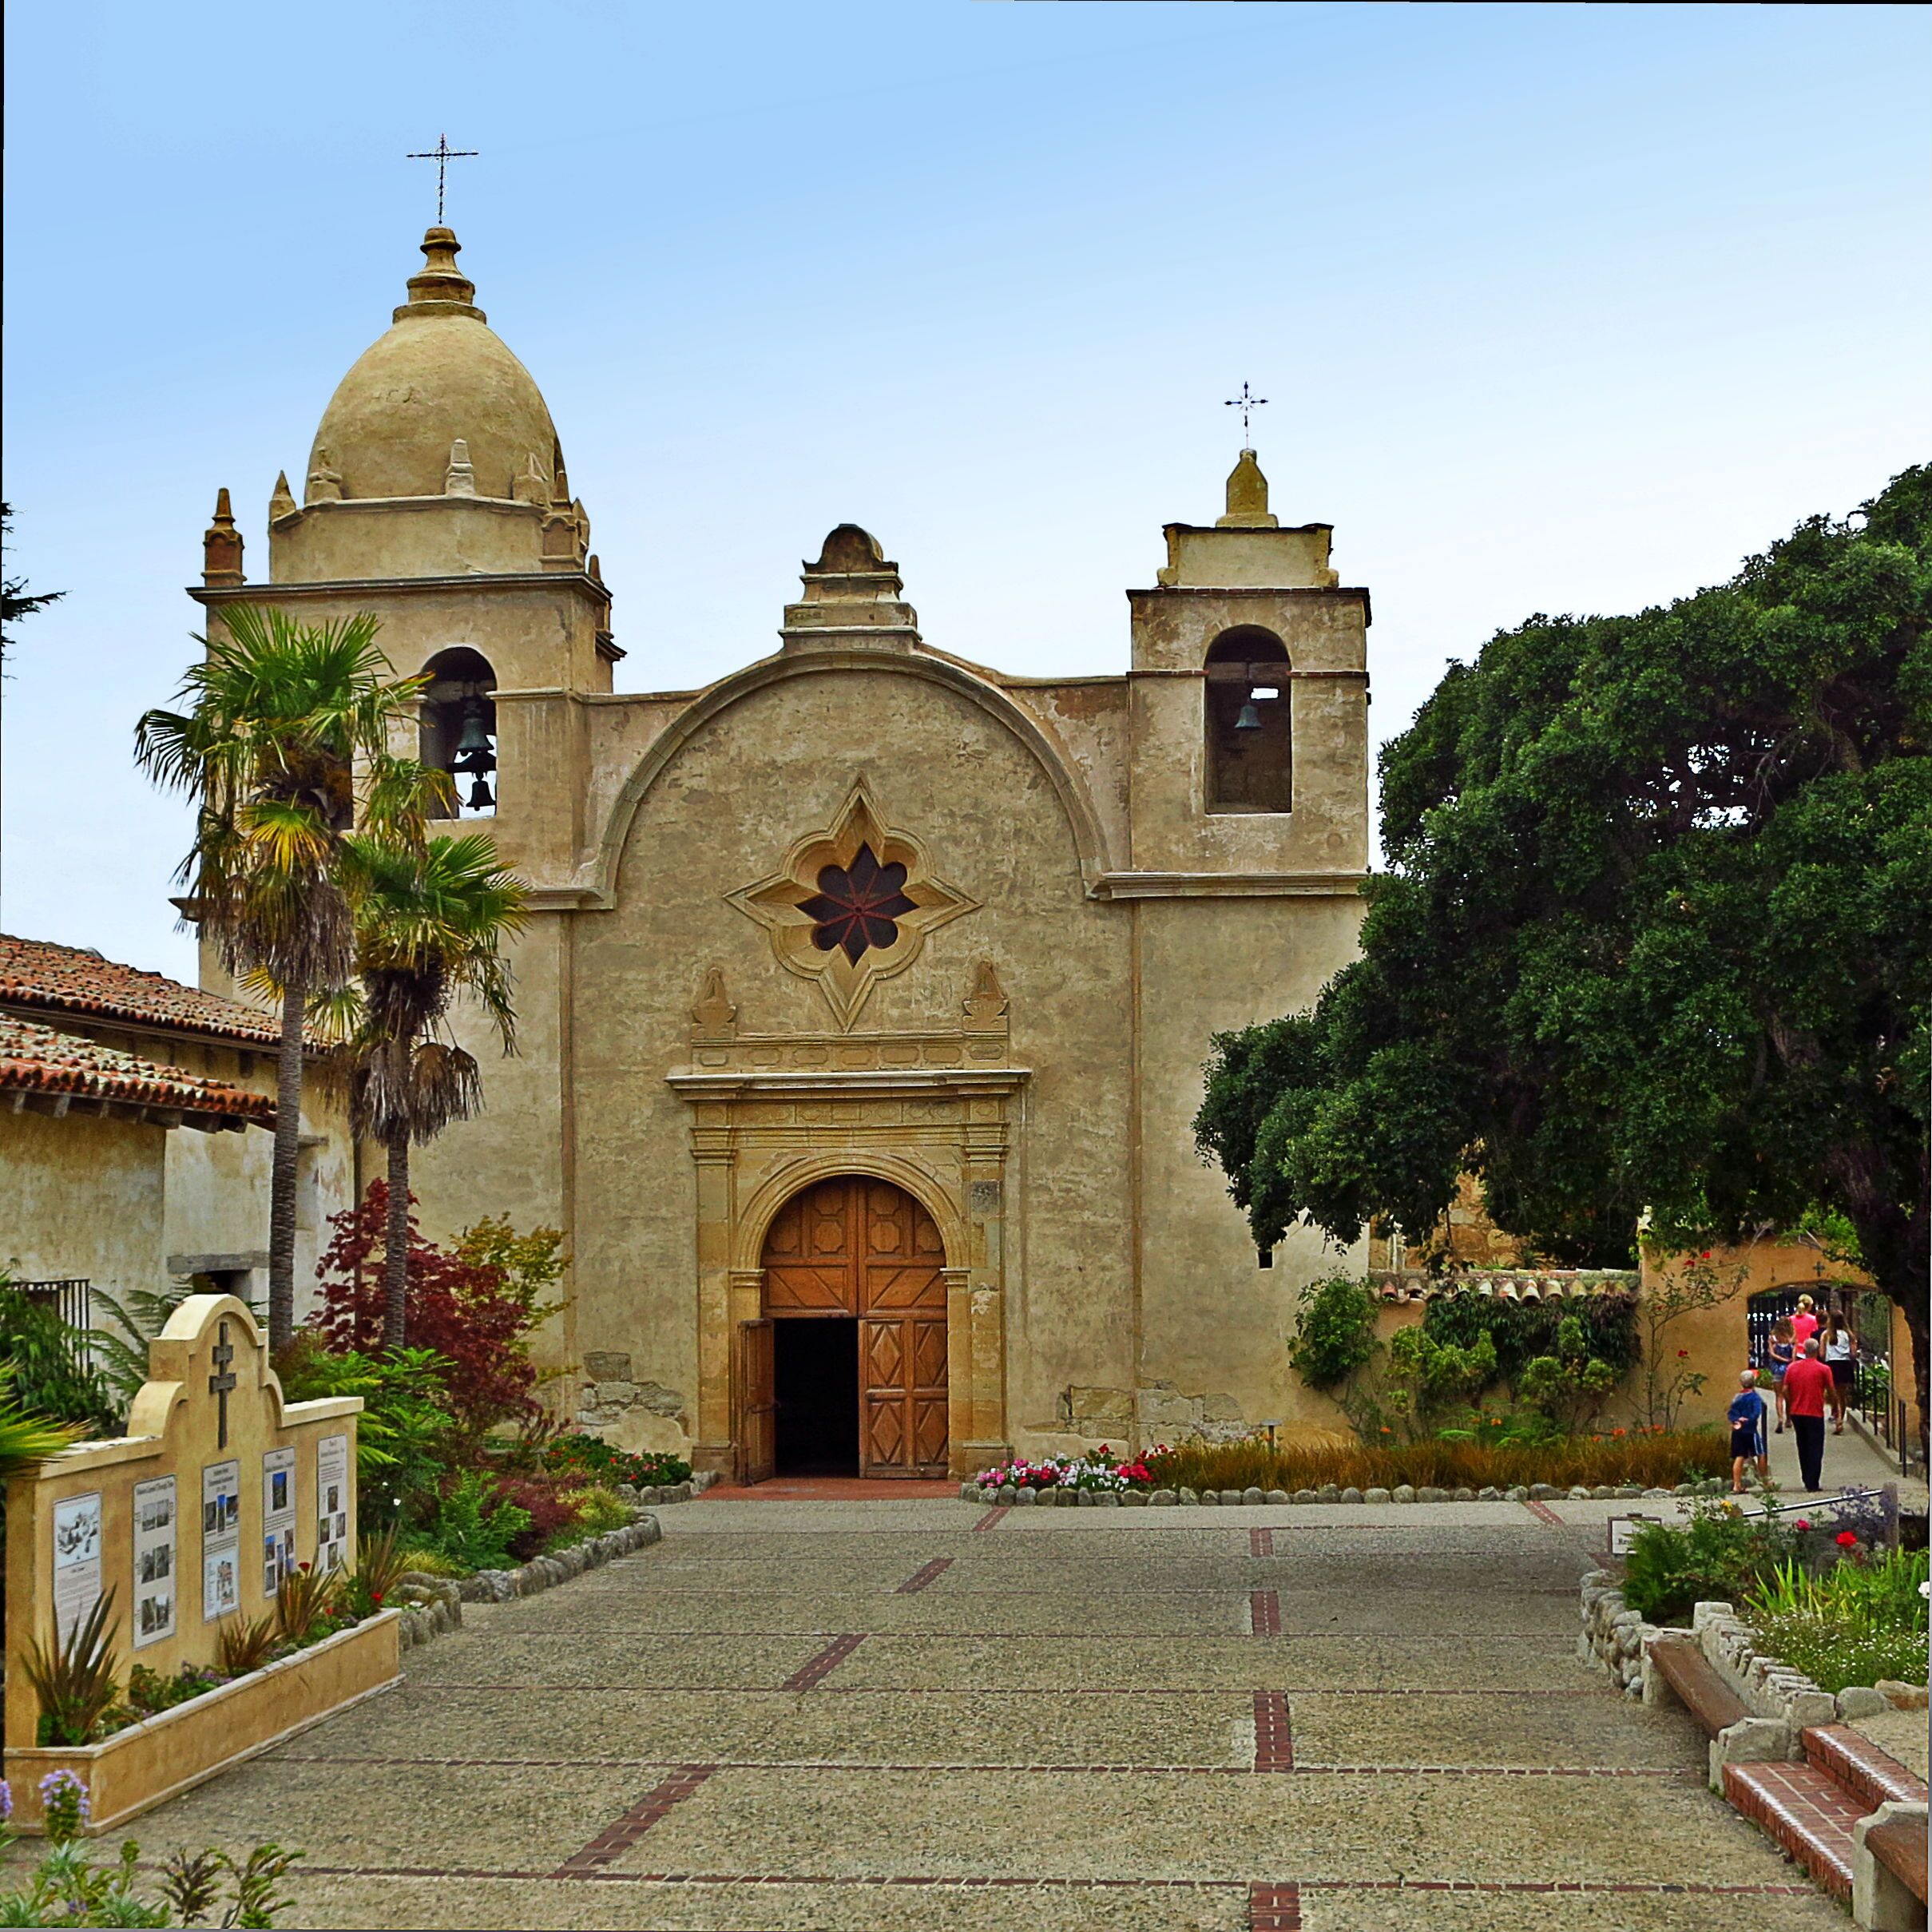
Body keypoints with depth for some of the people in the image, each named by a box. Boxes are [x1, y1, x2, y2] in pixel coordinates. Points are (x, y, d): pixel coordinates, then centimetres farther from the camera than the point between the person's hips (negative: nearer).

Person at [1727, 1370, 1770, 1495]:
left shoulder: (1737, 1397, 9)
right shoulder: (1755, 1397, -7)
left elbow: (1731, 1412, 1)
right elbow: (1756, 1413, -18)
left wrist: (1736, 1420, -14)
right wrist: (1745, 1422, -17)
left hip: (1737, 1431, 5)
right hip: (1751, 1430, -5)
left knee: (1739, 1457, 3)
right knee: (1761, 1455, 11)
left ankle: (1736, 1485, -3)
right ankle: (1765, 1482, 21)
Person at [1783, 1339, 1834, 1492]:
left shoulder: (1792, 1368, 3)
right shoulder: (1823, 1369, -7)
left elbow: (1785, 1391, 3)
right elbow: (1830, 1391, -3)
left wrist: (1789, 1411, 14)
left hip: (1797, 1414, 4)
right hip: (1815, 1414, -4)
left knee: (1803, 1448, 17)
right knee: (1815, 1449, 0)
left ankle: (1806, 1480, 23)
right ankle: (1813, 1484, -4)